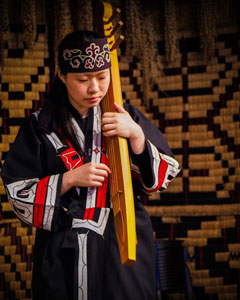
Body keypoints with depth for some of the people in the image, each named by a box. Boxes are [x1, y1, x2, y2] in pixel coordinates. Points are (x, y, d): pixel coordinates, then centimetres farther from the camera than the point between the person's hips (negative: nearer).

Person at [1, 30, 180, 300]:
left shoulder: (127, 118, 2)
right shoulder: (41, 126, -2)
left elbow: (164, 177, 1)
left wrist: (136, 136, -14)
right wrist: (70, 179, -15)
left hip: (124, 248, 1)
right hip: (64, 255, -1)